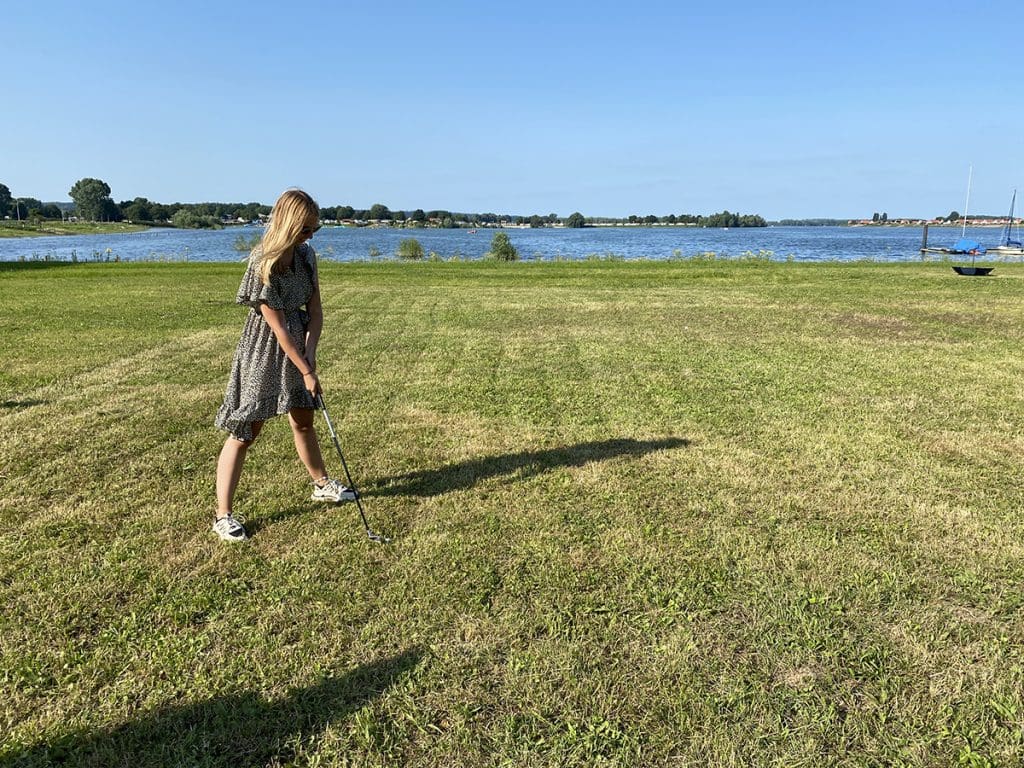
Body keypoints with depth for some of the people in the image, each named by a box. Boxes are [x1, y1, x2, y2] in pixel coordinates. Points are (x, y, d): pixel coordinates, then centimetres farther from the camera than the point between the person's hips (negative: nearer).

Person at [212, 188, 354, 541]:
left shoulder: (306, 255, -2)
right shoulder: (263, 264, -23)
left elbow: (315, 308, 1)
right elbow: (278, 327, -21)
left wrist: (310, 353, -12)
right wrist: (307, 372, -18)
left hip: (296, 343, 7)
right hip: (263, 350, -7)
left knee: (303, 420, 21)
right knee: (246, 429, -4)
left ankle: (322, 484, 40)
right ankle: (223, 515, 5)